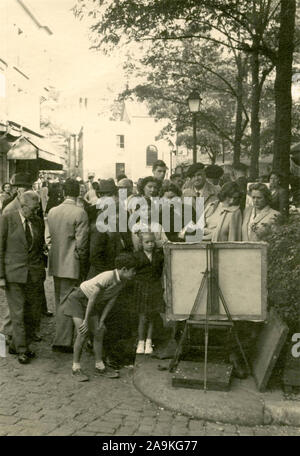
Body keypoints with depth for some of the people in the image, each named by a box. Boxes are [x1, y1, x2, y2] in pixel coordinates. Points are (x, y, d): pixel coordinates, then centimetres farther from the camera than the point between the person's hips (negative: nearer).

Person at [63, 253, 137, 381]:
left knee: (99, 333, 4)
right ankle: (76, 368, -1)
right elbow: (92, 298, -29)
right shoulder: (107, 277, -34)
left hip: (92, 303, 7)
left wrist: (101, 320, -7)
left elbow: (111, 300, -4)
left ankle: (99, 366, 17)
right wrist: (86, 320, -23)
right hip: (78, 299, -7)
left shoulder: (122, 280, -10)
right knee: (82, 333, -14)